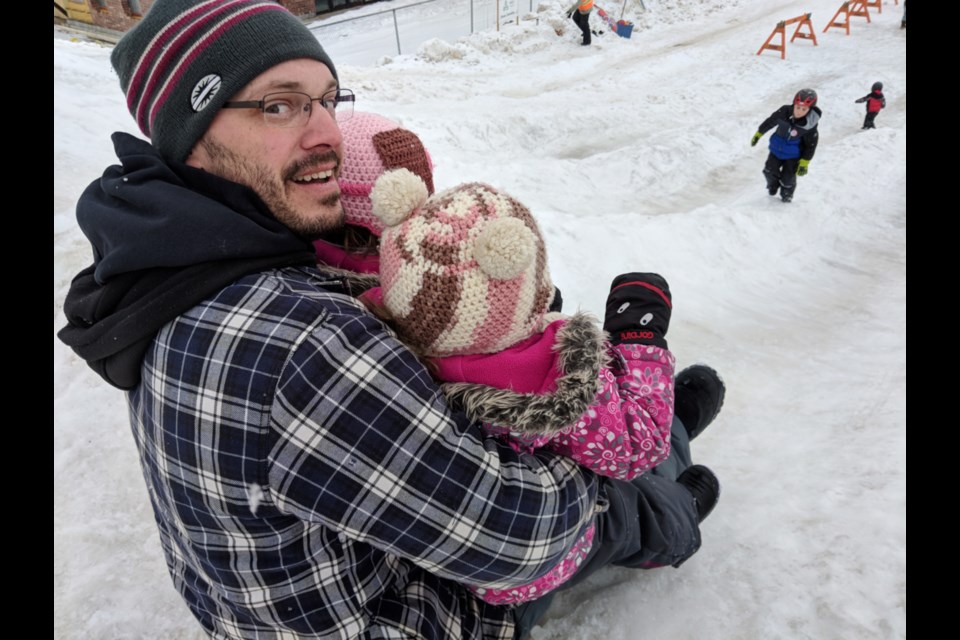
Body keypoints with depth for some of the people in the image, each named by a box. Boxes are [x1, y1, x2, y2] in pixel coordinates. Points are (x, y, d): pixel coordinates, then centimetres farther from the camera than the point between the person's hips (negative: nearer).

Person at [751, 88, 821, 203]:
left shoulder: (810, 125, -27)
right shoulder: (784, 112, -23)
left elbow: (810, 145, -14)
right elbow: (770, 122, -4)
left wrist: (804, 162, -12)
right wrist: (758, 134, 7)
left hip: (793, 154, -3)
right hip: (777, 148, 3)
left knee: (788, 177, 1)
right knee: (769, 170, 11)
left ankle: (787, 194, 34)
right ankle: (773, 185, 46)